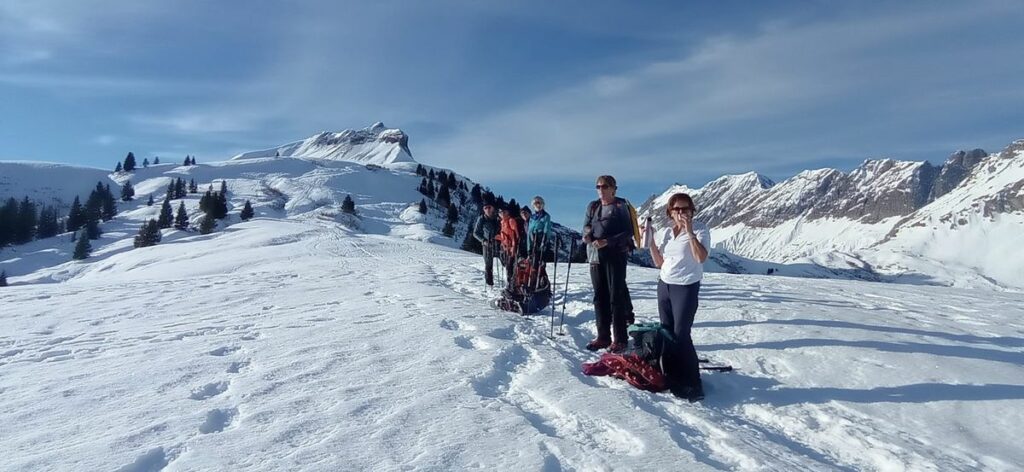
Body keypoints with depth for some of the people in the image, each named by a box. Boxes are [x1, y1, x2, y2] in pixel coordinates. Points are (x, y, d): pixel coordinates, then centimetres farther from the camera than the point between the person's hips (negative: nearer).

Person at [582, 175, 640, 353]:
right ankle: (603, 337, 18)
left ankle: (619, 339, 4)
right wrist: (587, 234, -9)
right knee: (599, 296, 9)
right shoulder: (593, 206, 12)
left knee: (616, 296, -3)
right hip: (595, 256, 6)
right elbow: (587, 225, 15)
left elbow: (628, 232, -8)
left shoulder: (621, 206, -4)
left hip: (616, 255, -5)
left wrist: (608, 241, -20)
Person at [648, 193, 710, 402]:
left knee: (681, 335, -10)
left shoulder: (700, 229, -8)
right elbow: (659, 263, 10)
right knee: (667, 333, 9)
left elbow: (701, 257, -24)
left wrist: (690, 232, -27)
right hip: (664, 285, 6)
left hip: (686, 288, -6)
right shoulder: (664, 233, 8)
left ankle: (692, 384, 0)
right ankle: (673, 377, 21)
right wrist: (650, 242, 0)